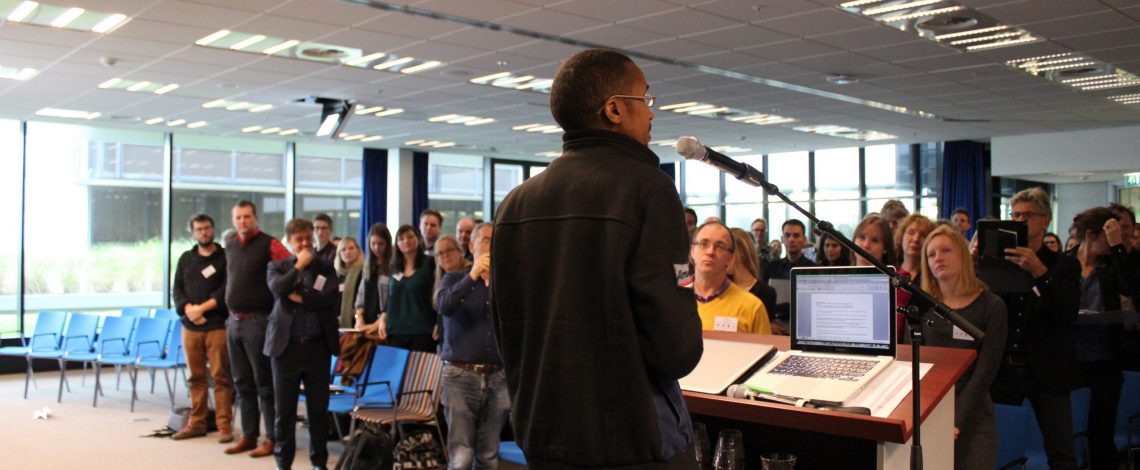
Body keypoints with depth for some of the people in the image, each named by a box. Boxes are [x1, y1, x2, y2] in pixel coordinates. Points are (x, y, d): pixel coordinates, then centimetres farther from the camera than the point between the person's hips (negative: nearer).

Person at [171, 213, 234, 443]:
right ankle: (196, 423, 16)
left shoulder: (225, 257, 2)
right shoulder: (186, 258, 15)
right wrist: (188, 308, -7)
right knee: (196, 377, 8)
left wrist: (203, 308, -12)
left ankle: (224, 425, -1)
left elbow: (227, 289, -7)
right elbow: (177, 289, 11)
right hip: (190, 326, 4)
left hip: (218, 326, -4)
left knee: (221, 377, -4)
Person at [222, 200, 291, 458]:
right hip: (233, 321, 6)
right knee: (242, 383, 12)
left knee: (264, 383, -2)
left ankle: (272, 438, 5)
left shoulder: (269, 244, -8)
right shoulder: (229, 245, 10)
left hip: (257, 321, -6)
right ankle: (248, 435, 20)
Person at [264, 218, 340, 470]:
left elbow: (329, 297, -9)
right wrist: (299, 266, -8)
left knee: (318, 407, 6)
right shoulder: (278, 266, 7)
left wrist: (298, 297, -9)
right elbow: (278, 289, -14)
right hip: (286, 345, 0)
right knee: (285, 407, 4)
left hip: (318, 346, 0)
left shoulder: (325, 267, 8)